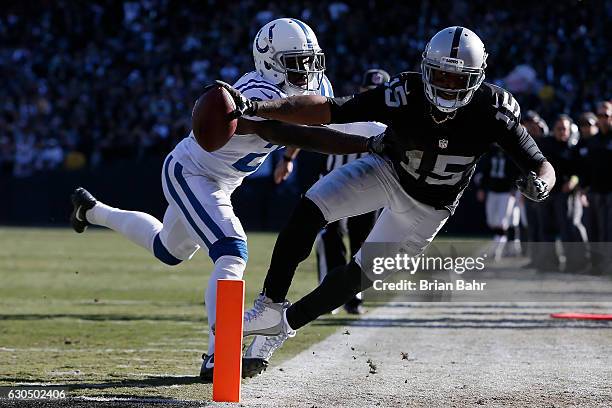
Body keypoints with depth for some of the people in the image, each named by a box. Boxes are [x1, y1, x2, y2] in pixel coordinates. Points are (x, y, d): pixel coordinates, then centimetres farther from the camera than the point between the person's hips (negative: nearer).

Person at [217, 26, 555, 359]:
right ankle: (270, 308, -14)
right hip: (388, 171, 0)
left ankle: (288, 321, 24)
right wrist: (255, 108, -42)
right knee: (309, 210, -22)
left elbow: (542, 167, -23)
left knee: (361, 274, 4)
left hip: (427, 208, 0)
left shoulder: (493, 109, -30)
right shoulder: (406, 94, -31)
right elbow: (326, 110, -33)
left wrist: (539, 185, -49)